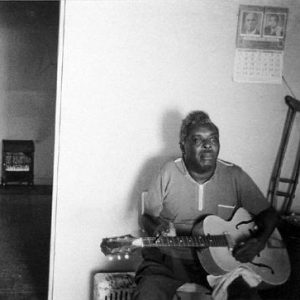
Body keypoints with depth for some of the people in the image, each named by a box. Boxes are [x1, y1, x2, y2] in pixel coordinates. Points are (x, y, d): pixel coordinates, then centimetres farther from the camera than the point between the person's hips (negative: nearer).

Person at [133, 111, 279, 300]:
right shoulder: (170, 172, -3)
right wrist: (158, 229, -20)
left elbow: (269, 213, 7)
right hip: (169, 261, -1)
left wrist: (260, 241, -12)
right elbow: (147, 216, 4)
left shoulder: (234, 175, -1)